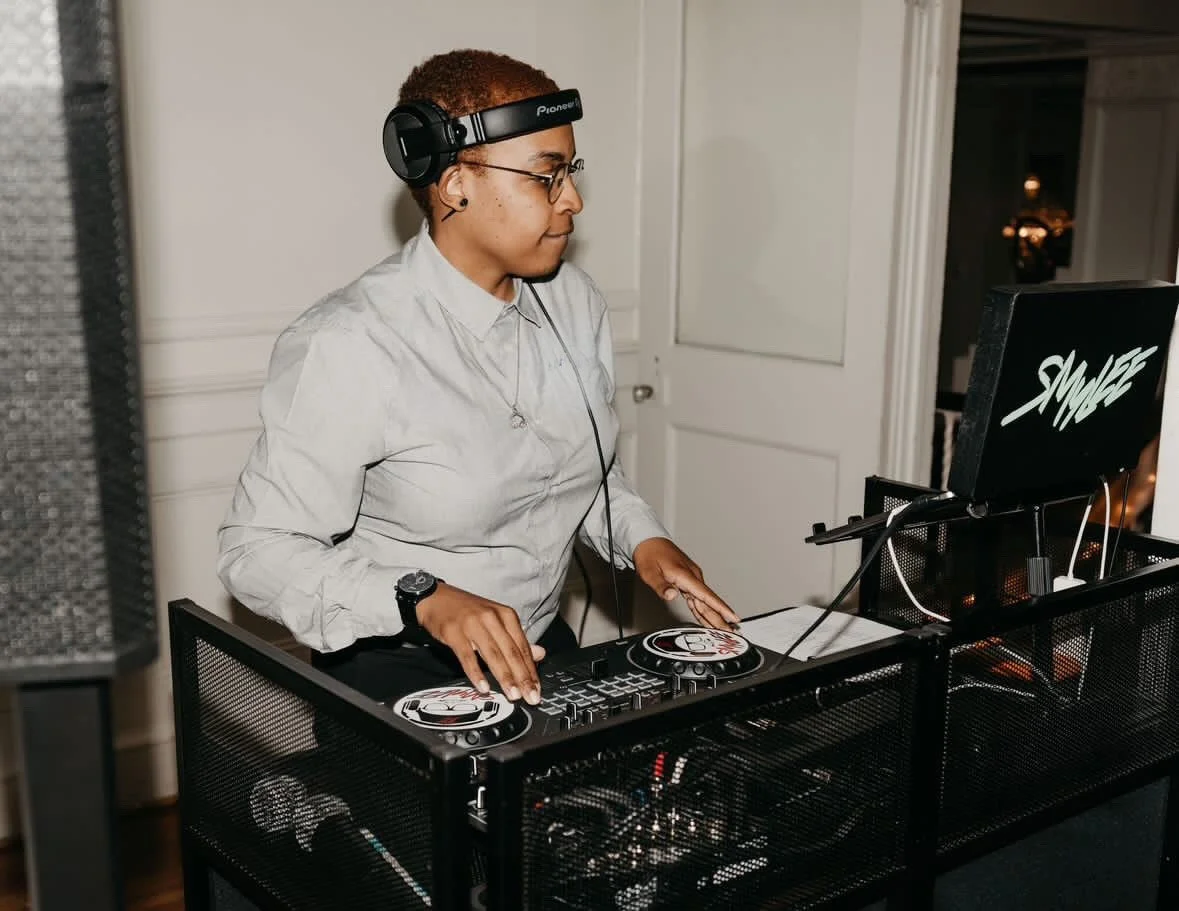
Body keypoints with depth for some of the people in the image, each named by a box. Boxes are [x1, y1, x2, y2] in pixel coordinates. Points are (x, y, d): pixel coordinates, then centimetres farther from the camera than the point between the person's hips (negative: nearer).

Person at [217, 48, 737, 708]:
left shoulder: (574, 301, 2)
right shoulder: (347, 347, -21)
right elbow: (258, 550, -19)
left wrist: (642, 540, -2)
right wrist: (424, 598, -31)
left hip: (543, 653, 5)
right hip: (400, 677, -5)